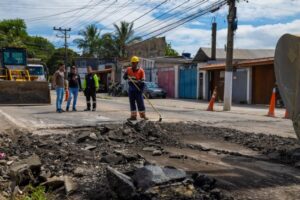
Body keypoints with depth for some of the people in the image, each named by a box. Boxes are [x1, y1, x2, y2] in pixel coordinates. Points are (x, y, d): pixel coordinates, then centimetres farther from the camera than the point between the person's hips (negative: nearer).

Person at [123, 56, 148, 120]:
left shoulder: (141, 71, -6)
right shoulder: (129, 69, 5)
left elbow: (142, 81, -8)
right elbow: (124, 77, 9)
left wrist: (141, 90, -18)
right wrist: (126, 75, -14)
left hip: (138, 89, -4)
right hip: (131, 89, 4)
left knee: (140, 102, -2)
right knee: (132, 103, 7)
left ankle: (143, 115, 8)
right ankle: (133, 116, 15)